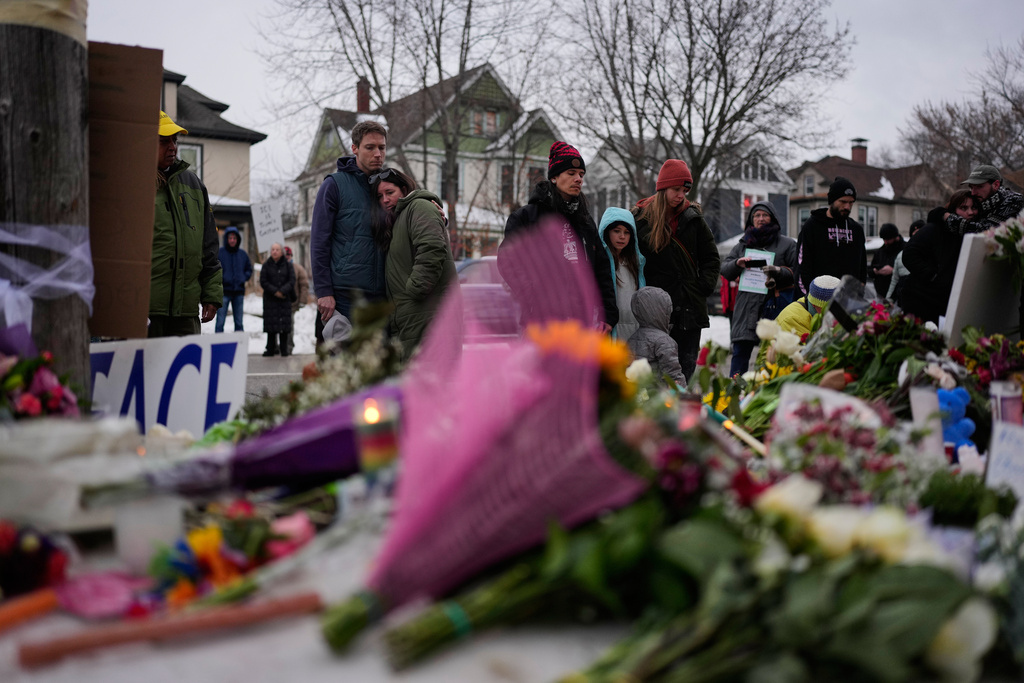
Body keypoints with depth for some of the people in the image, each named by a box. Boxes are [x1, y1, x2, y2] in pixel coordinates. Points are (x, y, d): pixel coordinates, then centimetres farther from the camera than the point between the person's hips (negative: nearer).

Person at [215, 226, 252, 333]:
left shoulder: (242, 254, 8)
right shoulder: (219, 253, -4)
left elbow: (249, 268, 19)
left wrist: (244, 278, 4)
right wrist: (220, 278, -13)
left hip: (239, 291, 4)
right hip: (224, 291, -4)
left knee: (239, 322, 10)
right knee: (220, 321, -5)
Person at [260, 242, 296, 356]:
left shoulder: (288, 265, 6)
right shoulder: (266, 265, 5)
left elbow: (292, 281, -1)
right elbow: (263, 282, 0)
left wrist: (282, 291, -15)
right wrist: (275, 291, -12)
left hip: (285, 299, 0)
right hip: (270, 299, 0)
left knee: (285, 323, -2)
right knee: (271, 324, -2)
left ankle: (284, 349, 3)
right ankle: (271, 349, 4)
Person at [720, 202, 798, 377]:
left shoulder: (788, 244, 10)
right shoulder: (742, 245, 20)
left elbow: (796, 272, 2)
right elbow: (724, 269, 13)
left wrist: (778, 271, -17)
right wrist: (737, 264, -8)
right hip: (747, 307, 3)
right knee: (740, 351, -1)